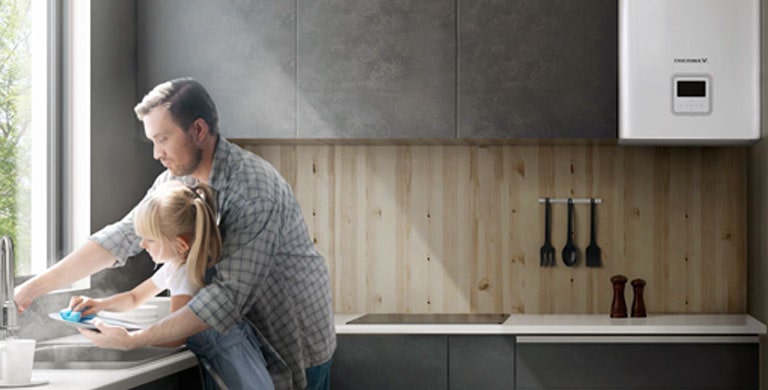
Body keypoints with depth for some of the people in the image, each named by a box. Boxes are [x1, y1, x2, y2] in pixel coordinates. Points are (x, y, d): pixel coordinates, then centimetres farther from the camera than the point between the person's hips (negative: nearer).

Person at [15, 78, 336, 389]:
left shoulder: (253, 188, -28)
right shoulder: (176, 179, -3)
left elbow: (230, 294, -31)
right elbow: (123, 235, 0)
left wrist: (134, 341, -31)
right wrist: (35, 286, -5)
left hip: (294, 344, -6)